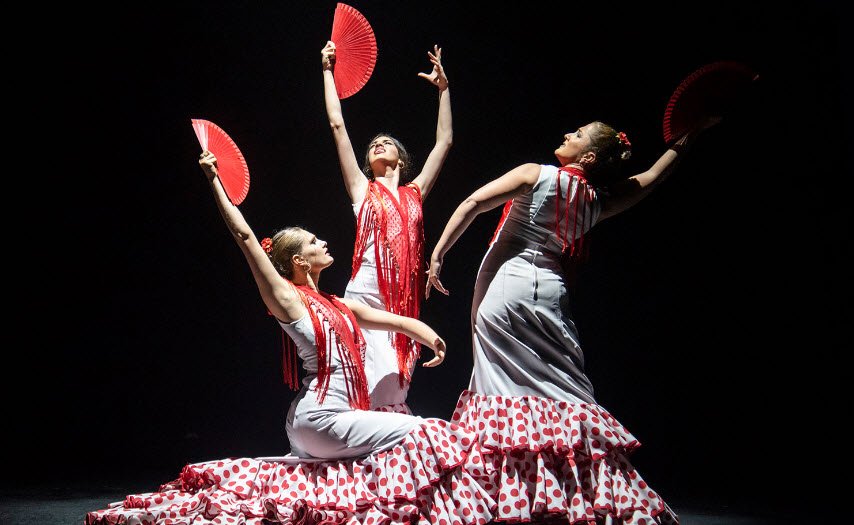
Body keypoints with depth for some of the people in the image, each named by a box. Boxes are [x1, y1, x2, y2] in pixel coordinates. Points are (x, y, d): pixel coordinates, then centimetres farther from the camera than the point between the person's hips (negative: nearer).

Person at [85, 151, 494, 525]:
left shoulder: (341, 306, 16)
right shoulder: (288, 298, -4)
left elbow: (397, 320, 13)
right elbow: (243, 234, -6)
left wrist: (428, 335, -8)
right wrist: (214, 179, -2)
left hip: (340, 415, 8)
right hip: (319, 418, -8)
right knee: (430, 437, -13)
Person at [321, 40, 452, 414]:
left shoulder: (415, 192, 17)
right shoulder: (362, 189, 12)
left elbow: (444, 141, 23)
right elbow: (337, 124, 11)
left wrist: (443, 86, 29)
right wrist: (328, 71, 15)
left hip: (403, 300, 3)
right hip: (366, 295, -2)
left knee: (395, 389, 3)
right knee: (365, 386, -9)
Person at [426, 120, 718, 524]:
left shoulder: (537, 175, -4)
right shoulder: (596, 201, 9)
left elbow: (472, 203, -10)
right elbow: (650, 178, 24)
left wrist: (437, 255, -6)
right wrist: (687, 139, 34)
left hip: (504, 287, -4)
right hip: (549, 293, 4)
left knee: (506, 389, -2)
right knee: (567, 393, 9)